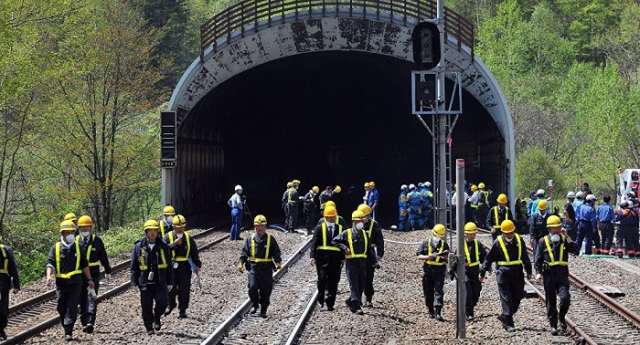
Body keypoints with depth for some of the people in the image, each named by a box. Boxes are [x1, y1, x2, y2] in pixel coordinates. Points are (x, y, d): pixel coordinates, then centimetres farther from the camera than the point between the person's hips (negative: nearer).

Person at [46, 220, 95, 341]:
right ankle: (66, 329, 24)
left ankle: (68, 332, -11)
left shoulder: (78, 247, 8)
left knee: (72, 307, -9)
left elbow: (84, 265, 15)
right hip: (61, 282, 0)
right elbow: (50, 263, -6)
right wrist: (49, 276, -23)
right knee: (62, 308, 6)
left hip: (75, 282, 0)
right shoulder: (56, 248, 2)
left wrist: (89, 279, 16)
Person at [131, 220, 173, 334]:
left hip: (160, 282, 0)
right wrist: (135, 282, 1)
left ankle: (157, 318, 20)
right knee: (146, 306, 2)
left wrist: (169, 282, 5)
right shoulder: (139, 246, 3)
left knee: (162, 303, -10)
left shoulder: (163, 246, 5)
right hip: (145, 282, 0)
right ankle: (149, 328, 17)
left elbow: (169, 265, 9)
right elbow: (134, 266, 6)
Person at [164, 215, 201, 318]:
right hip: (172, 267, -2)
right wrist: (174, 244, -23)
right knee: (171, 289, 2)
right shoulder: (168, 237, -2)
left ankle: (183, 310, 11)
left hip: (185, 267, 2)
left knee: (184, 290, 2)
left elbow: (194, 252, 16)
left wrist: (197, 265, 14)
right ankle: (171, 305, 28)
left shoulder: (188, 237, 8)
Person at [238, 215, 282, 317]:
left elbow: (276, 252, 4)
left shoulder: (270, 239, 6)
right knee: (253, 287, -15)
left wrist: (278, 262, -13)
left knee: (265, 290, 2)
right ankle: (254, 305, 10)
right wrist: (241, 263, -9)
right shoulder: (250, 239, 8)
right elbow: (244, 252, 6)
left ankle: (263, 310, 15)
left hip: (266, 268, 0)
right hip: (253, 268, 0)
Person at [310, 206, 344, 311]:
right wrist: (313, 256, -11)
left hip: (336, 258, 2)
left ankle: (330, 303, 7)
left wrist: (342, 258, 7)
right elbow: (314, 242, 0)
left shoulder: (340, 228, 12)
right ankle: (321, 298, 6)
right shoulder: (319, 228, 6)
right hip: (322, 257, -2)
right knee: (322, 278, -12)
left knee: (333, 281, 1)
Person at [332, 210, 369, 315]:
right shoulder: (346, 233, -1)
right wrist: (343, 247, -13)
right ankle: (357, 306, -13)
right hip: (351, 262, -5)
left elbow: (369, 249, 19)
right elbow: (334, 241, 1)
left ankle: (350, 302, 27)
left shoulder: (365, 234, 14)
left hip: (363, 262, 5)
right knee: (354, 285, -10)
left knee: (361, 286, 8)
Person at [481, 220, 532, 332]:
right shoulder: (498, 242, -5)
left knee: (517, 297, 7)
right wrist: (483, 272, 3)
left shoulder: (519, 240, 6)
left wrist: (528, 271, 22)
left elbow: (525, 257, 18)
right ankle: (508, 323, -4)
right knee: (506, 299, -6)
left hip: (517, 273, 4)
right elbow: (489, 258, 3)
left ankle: (505, 317, 25)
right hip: (503, 274, -4)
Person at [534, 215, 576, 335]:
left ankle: (562, 317, 11)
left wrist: (566, 236, -15)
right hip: (549, 274, 0)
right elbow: (537, 259, 1)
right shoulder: (543, 241, 4)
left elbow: (574, 249, -12)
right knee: (551, 302, 5)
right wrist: (538, 273, -11)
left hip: (562, 273, 0)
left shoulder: (564, 240, 8)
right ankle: (553, 326, 16)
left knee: (565, 298, -15)